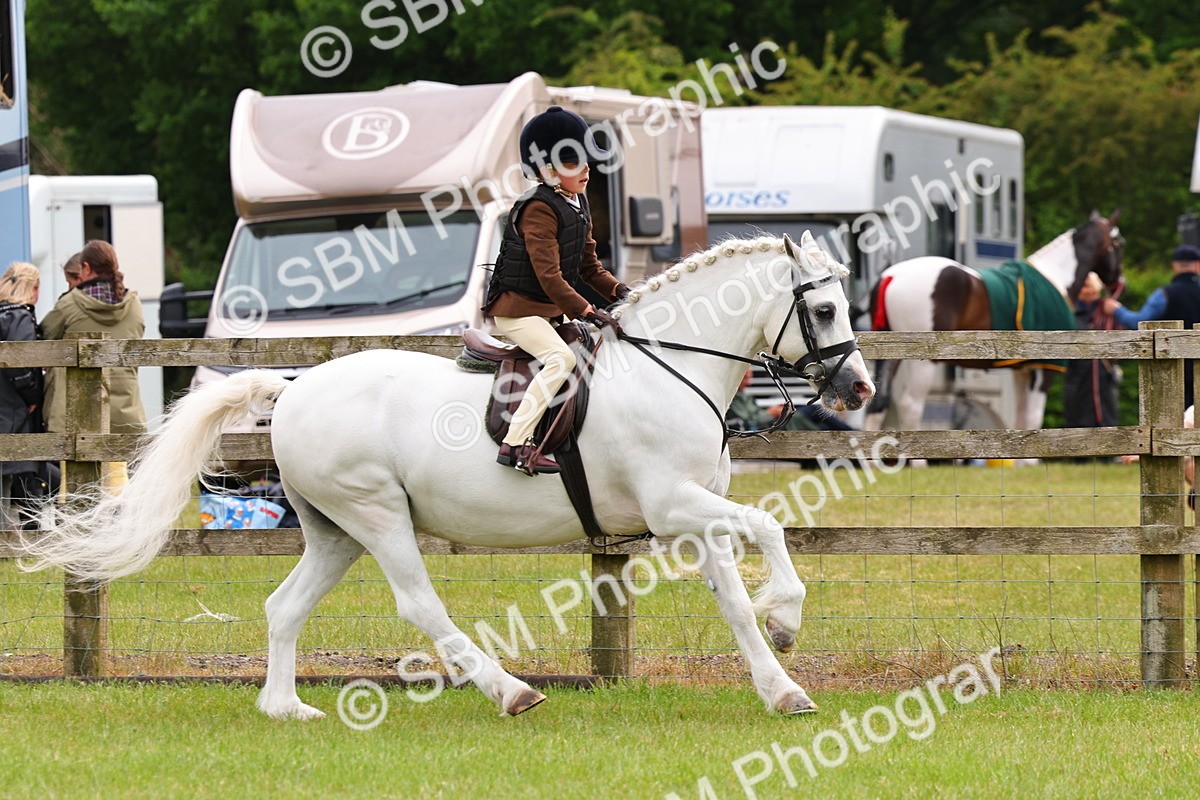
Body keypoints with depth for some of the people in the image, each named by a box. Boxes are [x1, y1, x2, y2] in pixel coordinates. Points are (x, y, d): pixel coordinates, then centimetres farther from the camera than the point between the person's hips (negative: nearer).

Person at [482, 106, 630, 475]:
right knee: (561, 358, -28)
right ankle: (516, 443, -31)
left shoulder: (578, 205, 10)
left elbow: (589, 266, 17)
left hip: (553, 310, 10)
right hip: (517, 308, -10)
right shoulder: (539, 209, -19)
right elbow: (548, 275, -26)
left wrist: (619, 291, -1)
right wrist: (588, 312, -30)